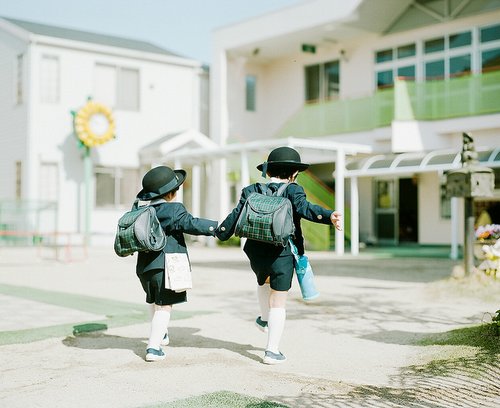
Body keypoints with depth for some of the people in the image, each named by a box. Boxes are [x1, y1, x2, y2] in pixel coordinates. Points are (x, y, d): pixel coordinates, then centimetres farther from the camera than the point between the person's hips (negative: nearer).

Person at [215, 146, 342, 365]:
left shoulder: (251, 191, 4)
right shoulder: (292, 190, -8)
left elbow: (235, 217, 4)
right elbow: (304, 208, -26)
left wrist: (220, 232, 21)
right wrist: (329, 216, -39)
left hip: (256, 254, 4)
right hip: (282, 255, -4)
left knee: (264, 281, 37)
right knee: (278, 301, 5)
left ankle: (265, 319, 51)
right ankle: (272, 351, 8)